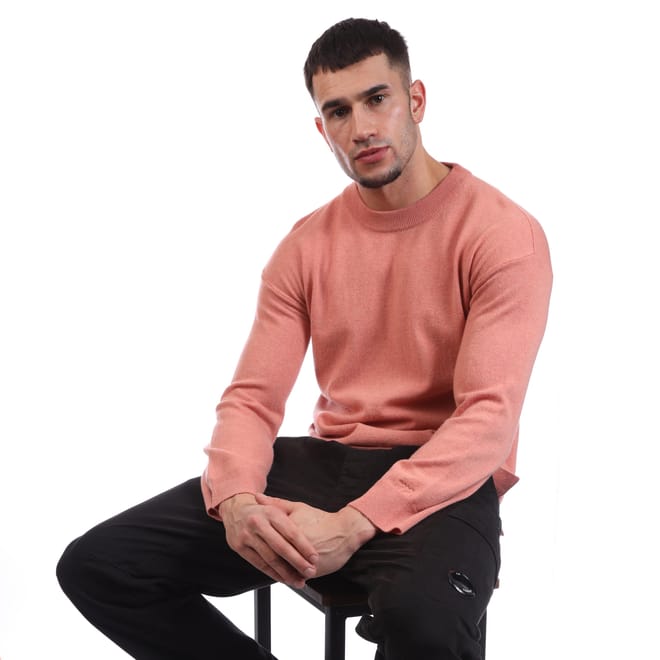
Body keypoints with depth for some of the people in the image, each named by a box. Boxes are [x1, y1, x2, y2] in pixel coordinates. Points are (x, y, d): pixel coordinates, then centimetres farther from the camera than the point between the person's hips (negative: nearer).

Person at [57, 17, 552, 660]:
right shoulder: (305, 245, 9)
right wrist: (236, 500, -19)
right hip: (326, 459, 6)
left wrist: (354, 523, -27)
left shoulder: (503, 233, -8)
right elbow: (252, 396, 4)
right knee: (95, 565, -9)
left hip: (443, 481, -5)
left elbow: (489, 416, -16)